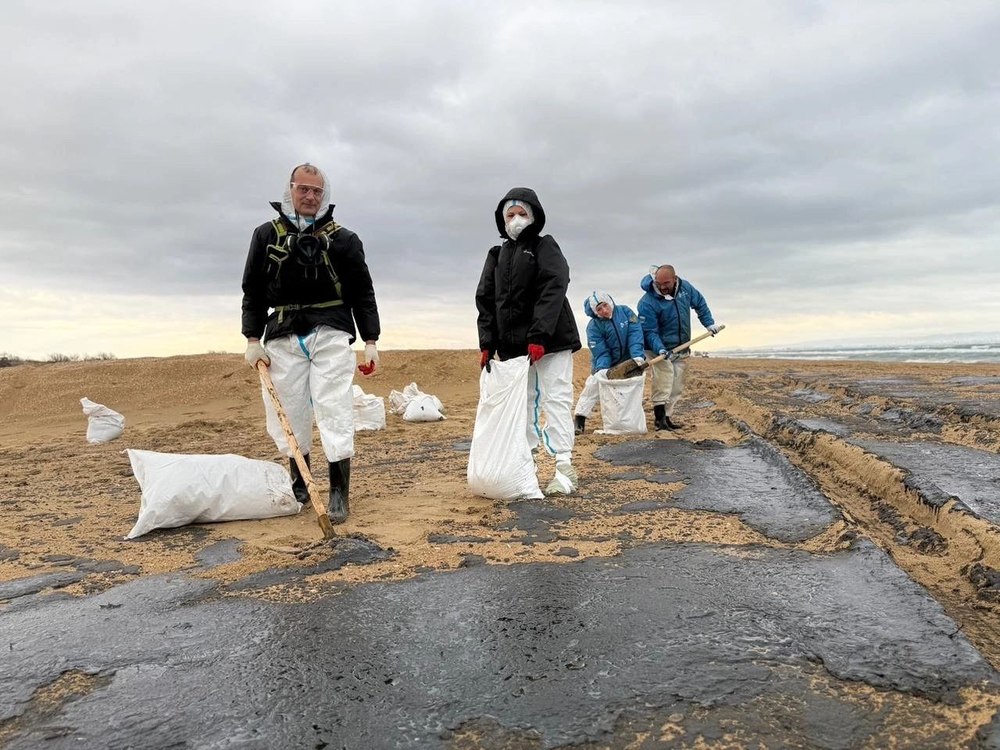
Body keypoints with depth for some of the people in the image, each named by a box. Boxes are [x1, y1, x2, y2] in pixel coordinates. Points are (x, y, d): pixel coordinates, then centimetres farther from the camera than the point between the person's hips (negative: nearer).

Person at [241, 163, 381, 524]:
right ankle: (299, 486, 23)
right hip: (283, 337, 2)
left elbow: (363, 293, 6)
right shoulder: (266, 235, 11)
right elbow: (253, 291, 12)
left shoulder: (343, 239, 7)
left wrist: (370, 341, -1)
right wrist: (253, 339, 3)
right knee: (289, 415, 6)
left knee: (335, 412, -7)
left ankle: (339, 492, 1)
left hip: (330, 335, -2)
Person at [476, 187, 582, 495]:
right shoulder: (496, 255, 16)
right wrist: (487, 343, 0)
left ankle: (564, 469, -5)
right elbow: (485, 301, 11)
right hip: (513, 345, 5)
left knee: (556, 401, -6)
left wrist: (539, 336, -24)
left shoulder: (545, 247, 1)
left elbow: (552, 291, -13)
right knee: (523, 404, 9)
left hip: (550, 342, -5)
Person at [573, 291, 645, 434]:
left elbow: (635, 334, -19)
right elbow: (601, 352, -21)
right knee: (593, 386, -16)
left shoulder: (625, 311, -12)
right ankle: (580, 421, -15)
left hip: (627, 362, 3)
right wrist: (602, 370, -37)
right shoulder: (593, 326, -17)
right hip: (605, 364, -2)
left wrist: (637, 356, -31)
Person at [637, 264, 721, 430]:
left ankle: (667, 417, 14)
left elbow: (700, 303, 15)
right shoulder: (648, 302, -22)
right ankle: (660, 417, -12)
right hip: (660, 349, -6)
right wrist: (660, 350, -35)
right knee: (663, 385, -18)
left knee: (676, 387, 7)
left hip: (682, 349, 6)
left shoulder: (685, 287, -4)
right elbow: (650, 331, -22)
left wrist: (709, 323, 10)